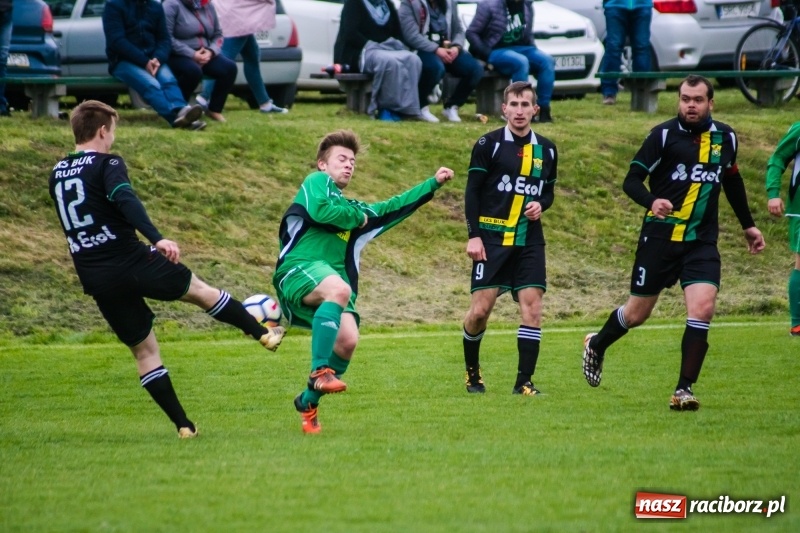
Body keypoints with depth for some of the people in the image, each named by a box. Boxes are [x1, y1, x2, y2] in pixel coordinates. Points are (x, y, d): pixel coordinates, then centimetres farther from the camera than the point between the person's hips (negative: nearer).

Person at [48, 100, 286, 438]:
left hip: (96, 280, 6)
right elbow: (125, 200, -27)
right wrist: (156, 239, -38)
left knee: (143, 349, 13)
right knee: (199, 290, 19)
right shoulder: (107, 165, -9)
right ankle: (263, 333, 27)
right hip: (131, 261, -6)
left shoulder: (57, 174, 13)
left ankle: (183, 424, 10)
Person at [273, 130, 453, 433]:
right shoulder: (316, 181, 14)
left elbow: (395, 207, 41)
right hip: (299, 269, -7)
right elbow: (320, 211, -6)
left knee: (348, 341, -19)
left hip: (333, 280, 7)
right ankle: (320, 371, -39)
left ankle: (309, 400, 1)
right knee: (339, 289, -39)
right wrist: (357, 217, 10)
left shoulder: (353, 209, 36)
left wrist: (433, 183, 38)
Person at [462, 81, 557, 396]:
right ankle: (472, 371, 19)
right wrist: (474, 236, -10)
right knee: (480, 311, -6)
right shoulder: (489, 144, -2)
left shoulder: (546, 150, 11)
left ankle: (524, 382, -3)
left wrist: (541, 205, -3)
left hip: (529, 241, 3)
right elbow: (472, 192, -3)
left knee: (532, 307, -8)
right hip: (493, 238, -3)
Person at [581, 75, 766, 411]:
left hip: (702, 242, 3)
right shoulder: (664, 135, -8)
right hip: (660, 237, -3)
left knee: (702, 308, -17)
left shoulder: (725, 137, 6)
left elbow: (732, 180, 25)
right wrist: (652, 202, -30)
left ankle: (685, 389, -11)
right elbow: (631, 180, -10)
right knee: (637, 314, 8)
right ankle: (596, 346, 39)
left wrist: (748, 225, 30)